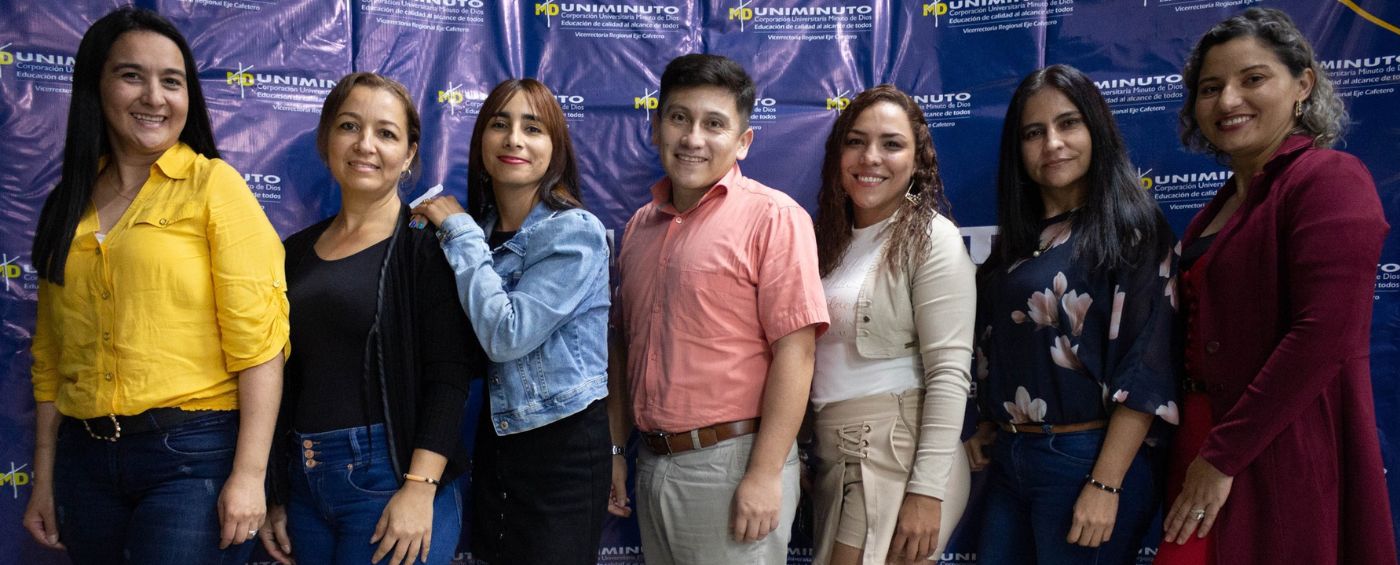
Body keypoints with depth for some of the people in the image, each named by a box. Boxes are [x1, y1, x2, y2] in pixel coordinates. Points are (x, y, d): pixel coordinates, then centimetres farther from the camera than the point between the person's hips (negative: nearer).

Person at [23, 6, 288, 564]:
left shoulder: (213, 185, -6)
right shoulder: (69, 203, 10)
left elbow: (256, 341, -12)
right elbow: (52, 354, 13)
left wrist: (249, 475, -16)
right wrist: (44, 476, 12)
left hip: (192, 455, -5)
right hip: (85, 456, 5)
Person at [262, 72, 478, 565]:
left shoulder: (428, 244, -6)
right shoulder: (297, 252, 11)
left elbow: (449, 376, -12)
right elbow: (284, 381, 14)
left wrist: (420, 488, -20)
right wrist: (278, 497, 14)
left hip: (393, 480, -5)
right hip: (304, 483, 5)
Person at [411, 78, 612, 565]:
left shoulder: (575, 232, -16)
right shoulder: (477, 229, 3)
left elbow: (506, 334, -24)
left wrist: (460, 232, -17)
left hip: (563, 443, -6)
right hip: (494, 435, 6)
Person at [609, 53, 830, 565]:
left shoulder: (771, 217, -9)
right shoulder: (640, 225, 10)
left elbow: (794, 352, -14)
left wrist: (765, 475, -18)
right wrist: (614, 451, 14)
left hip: (733, 463, -6)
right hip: (652, 462, 6)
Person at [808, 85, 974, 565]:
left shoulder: (931, 238, -8)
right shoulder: (834, 238, 13)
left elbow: (950, 371, -15)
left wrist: (927, 491, -19)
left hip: (900, 456, -7)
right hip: (834, 455, 7)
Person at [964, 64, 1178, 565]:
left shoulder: (1131, 230, -8)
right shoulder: (1018, 240, 11)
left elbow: (1146, 369, -14)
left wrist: (1105, 485, -19)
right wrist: (988, 426, 6)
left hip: (1084, 461, -6)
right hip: (1008, 462, 7)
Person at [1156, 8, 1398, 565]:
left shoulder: (1331, 179, -11)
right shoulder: (1227, 201, 14)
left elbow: (1322, 336, -20)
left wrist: (1223, 458, -17)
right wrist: (1201, 452, 7)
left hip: (1283, 457, -7)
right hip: (1207, 442, 7)